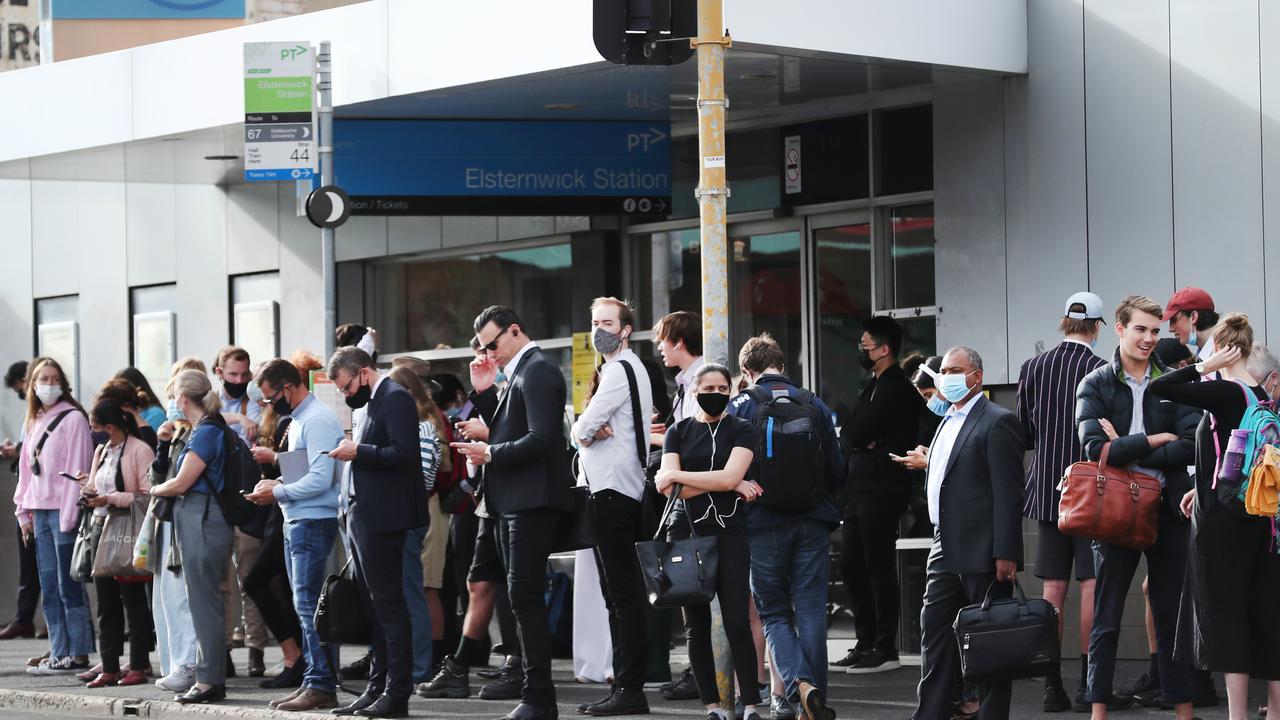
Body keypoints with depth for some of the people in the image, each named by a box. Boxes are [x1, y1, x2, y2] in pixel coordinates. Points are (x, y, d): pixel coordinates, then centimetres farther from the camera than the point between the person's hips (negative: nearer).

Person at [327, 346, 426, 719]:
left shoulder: (395, 398, -12)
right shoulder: (372, 402, 18)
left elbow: (404, 453, -22)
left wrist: (358, 451, -17)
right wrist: (352, 452, 7)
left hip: (382, 519, -10)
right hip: (362, 517, 10)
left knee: (388, 606, -7)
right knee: (372, 606, 12)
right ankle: (376, 689, 17)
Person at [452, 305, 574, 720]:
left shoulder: (538, 371, -13)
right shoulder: (521, 372, 18)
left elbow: (541, 438, -22)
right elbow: (506, 429, 21)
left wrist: (491, 453, -16)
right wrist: (483, 391, 11)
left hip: (532, 499, -11)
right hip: (516, 500, 11)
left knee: (525, 596, -11)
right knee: (523, 598, 11)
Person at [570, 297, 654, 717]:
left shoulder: (620, 370, -11)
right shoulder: (623, 368, 22)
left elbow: (583, 428, -16)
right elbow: (587, 429, 17)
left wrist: (585, 431, 5)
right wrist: (593, 432, -3)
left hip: (614, 491, -11)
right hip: (614, 490, 11)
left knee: (623, 593, -11)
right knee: (620, 595, 12)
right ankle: (624, 686, 15)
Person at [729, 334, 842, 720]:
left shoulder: (741, 407, -4)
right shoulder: (815, 405, 5)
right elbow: (837, 471, 7)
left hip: (764, 524, -2)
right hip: (813, 522, 2)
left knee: (774, 613, 6)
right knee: (811, 611, 6)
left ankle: (799, 684, -16)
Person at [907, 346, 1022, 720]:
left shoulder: (998, 422, -9)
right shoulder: (948, 423, 19)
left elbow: (1008, 492, -14)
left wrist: (1005, 553, -19)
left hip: (981, 552, -9)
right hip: (945, 550, 9)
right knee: (935, 637, 8)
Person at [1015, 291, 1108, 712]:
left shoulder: (1033, 369, 1)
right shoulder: (1102, 372, -11)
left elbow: (1023, 434, 6)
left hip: (1048, 490, 4)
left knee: (1054, 589, 7)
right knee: (1091, 584, 1)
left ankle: (1053, 685, 6)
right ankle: (1088, 681, -1)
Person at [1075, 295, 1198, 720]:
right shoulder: (1095, 386, 0)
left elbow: (1190, 446, -7)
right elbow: (1095, 448, -14)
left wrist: (1128, 453, -13)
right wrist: (1155, 440, -12)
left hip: (1166, 509, 2)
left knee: (1172, 616, 6)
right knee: (1106, 618, 4)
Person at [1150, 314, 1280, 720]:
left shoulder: (1224, 392, -16)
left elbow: (1158, 389, -20)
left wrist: (1205, 366, -11)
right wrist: (1203, 488, 24)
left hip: (1222, 517, -7)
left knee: (1225, 611, -4)